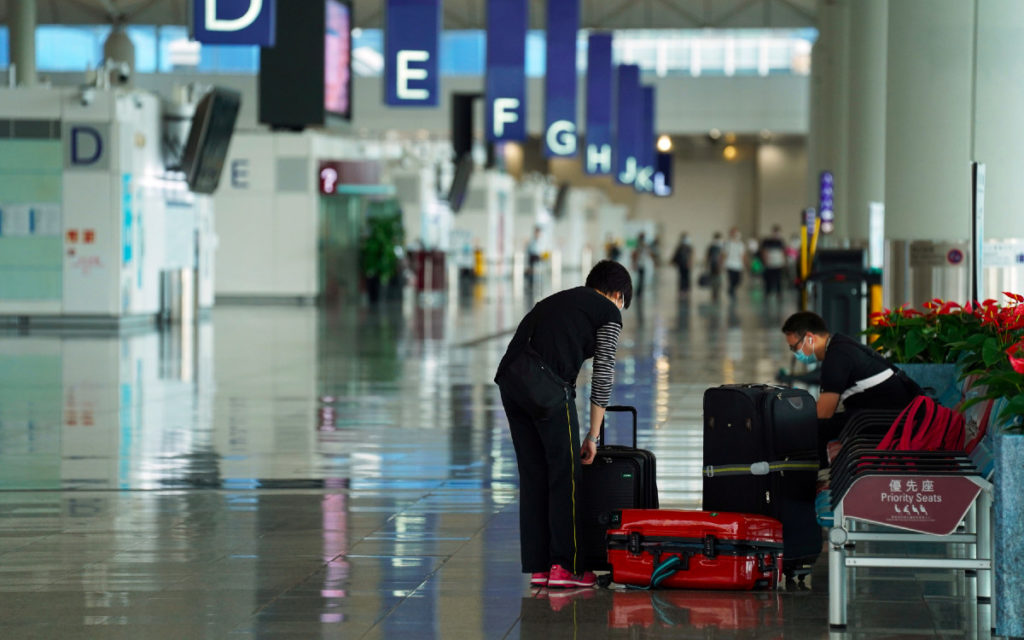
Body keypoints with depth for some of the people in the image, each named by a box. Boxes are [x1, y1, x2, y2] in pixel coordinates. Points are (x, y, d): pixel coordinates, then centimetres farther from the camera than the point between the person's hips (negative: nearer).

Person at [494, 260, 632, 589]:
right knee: (566, 473, 4)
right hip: (545, 387, -7)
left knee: (533, 475, 13)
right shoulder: (609, 313, 12)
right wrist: (593, 436, 13)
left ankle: (538, 566, 15)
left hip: (510, 378, 7)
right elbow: (603, 377, 8)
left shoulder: (559, 300, 32)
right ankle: (565, 566, 6)